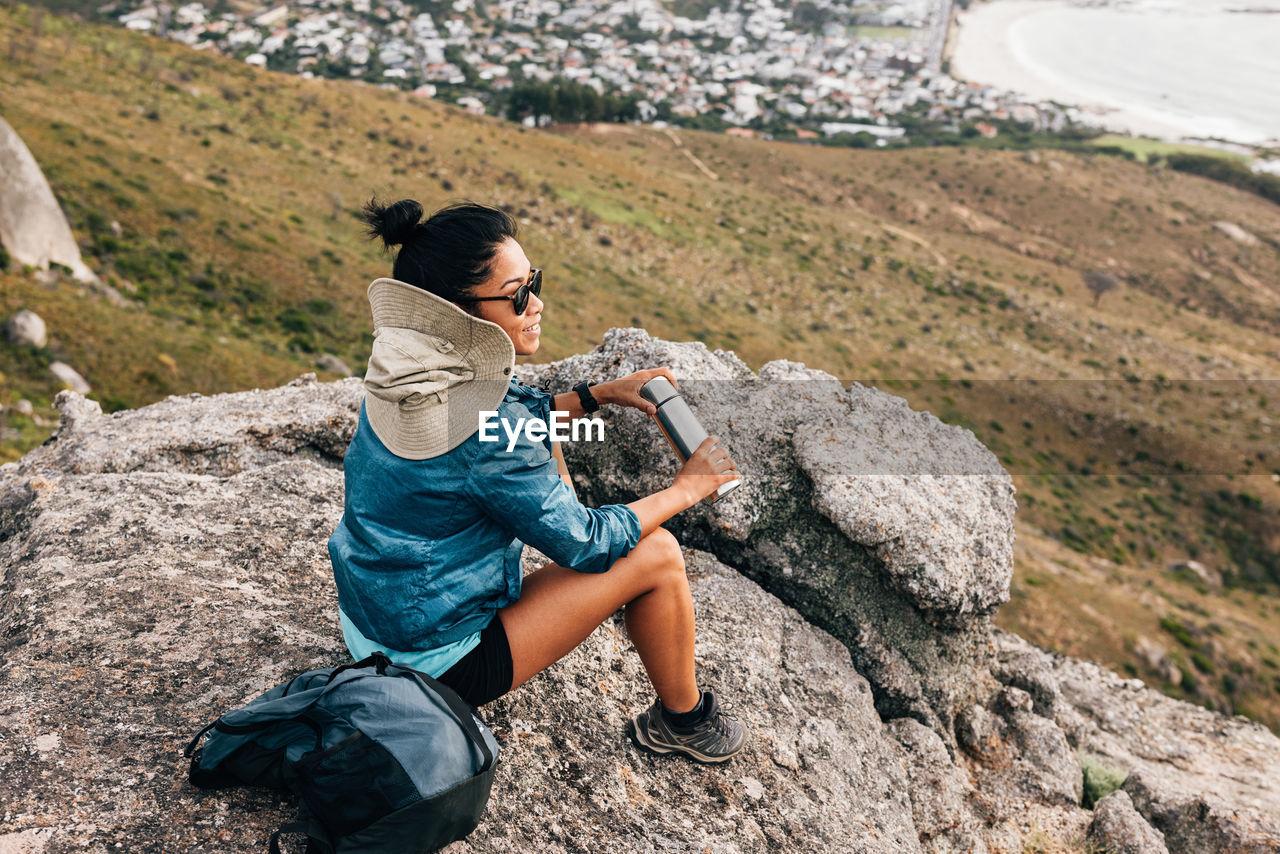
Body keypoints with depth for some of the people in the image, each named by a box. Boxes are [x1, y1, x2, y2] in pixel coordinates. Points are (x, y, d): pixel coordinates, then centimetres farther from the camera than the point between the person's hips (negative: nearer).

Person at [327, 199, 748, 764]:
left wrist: (600, 394, 6)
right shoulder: (486, 436, -33)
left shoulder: (410, 367, -7)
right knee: (657, 554, -7)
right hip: (439, 663, -8)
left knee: (543, 444, 12)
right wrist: (687, 487, -7)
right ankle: (681, 722, 17)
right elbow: (583, 543, -19)